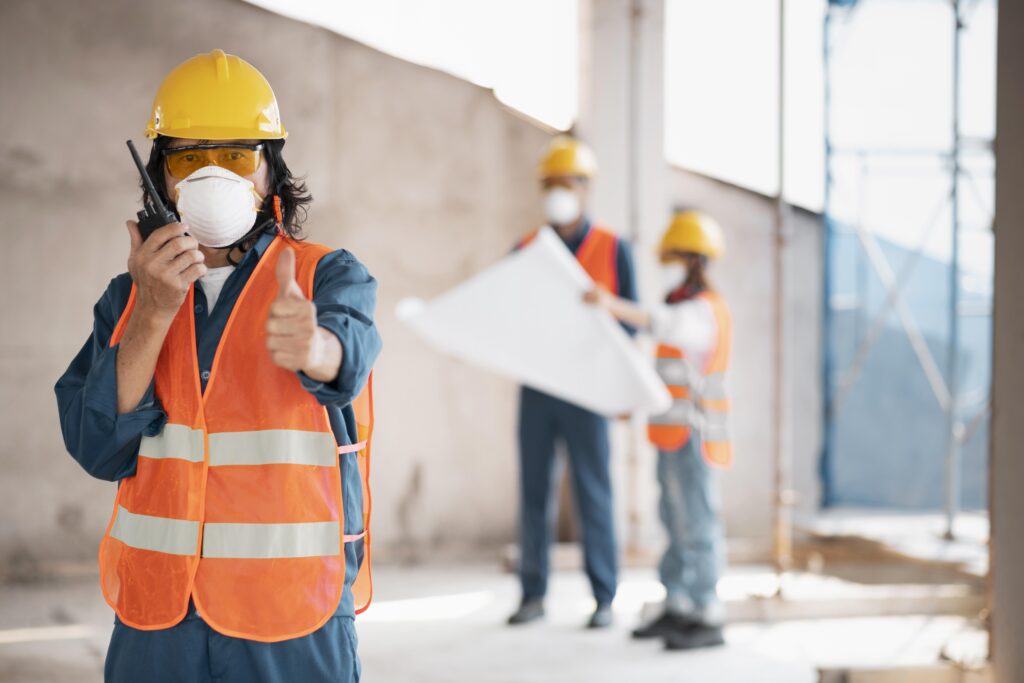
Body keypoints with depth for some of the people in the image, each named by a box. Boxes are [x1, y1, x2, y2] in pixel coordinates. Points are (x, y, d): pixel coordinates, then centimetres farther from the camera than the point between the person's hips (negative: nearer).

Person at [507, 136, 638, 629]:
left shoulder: (613, 250, 3)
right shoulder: (525, 250, 10)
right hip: (535, 387, 3)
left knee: (593, 494, -1)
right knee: (533, 491, 4)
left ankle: (604, 598, 4)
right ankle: (533, 594, 10)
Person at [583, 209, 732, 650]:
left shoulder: (703, 311, -14)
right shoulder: (688, 310, 18)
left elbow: (662, 324, -37)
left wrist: (614, 306, -48)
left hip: (693, 436, -10)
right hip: (674, 435, 10)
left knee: (697, 524, -8)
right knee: (677, 523, 12)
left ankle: (709, 619, -5)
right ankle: (677, 609, 17)